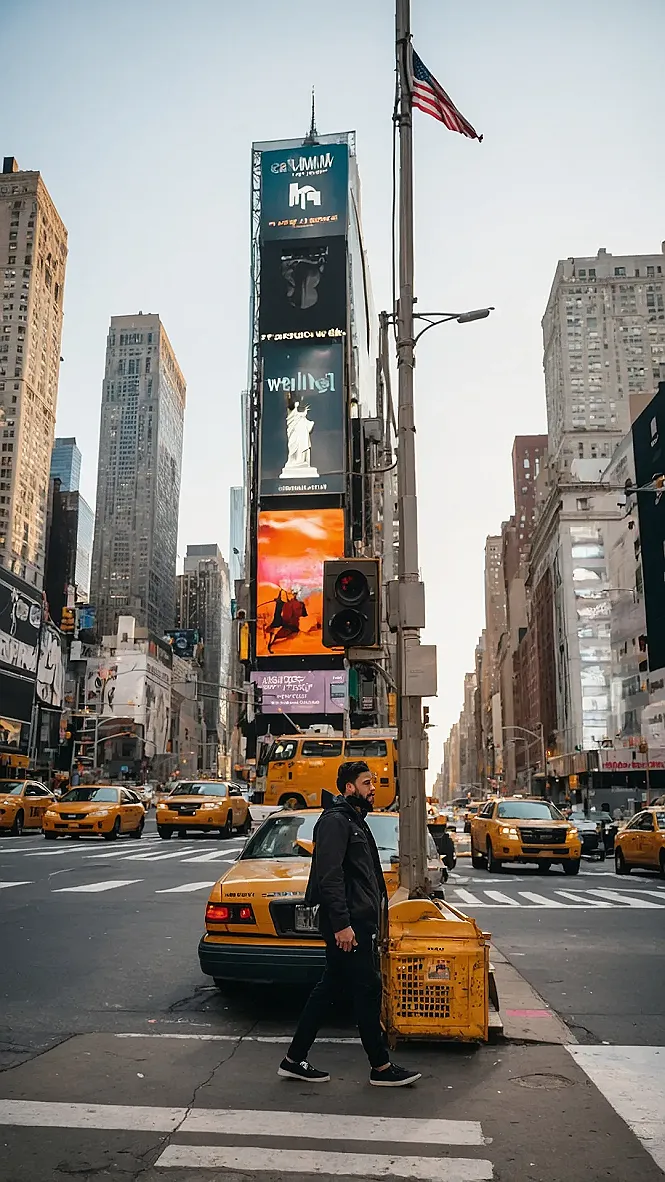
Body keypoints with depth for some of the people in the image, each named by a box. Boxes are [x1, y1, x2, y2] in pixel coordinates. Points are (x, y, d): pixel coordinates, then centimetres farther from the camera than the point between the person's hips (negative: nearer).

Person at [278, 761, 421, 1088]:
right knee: (367, 989, -1)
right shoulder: (335, 821, -13)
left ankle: (294, 1060, 19)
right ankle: (381, 1067, 11)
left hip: (359, 922, 10)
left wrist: (378, 906, 22)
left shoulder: (355, 821, 20)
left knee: (329, 988, 12)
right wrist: (341, 923, -24)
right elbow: (329, 876, -21)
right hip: (347, 925, -10)